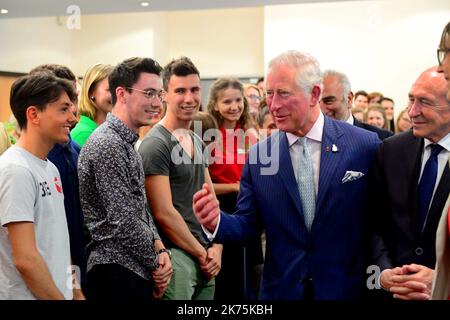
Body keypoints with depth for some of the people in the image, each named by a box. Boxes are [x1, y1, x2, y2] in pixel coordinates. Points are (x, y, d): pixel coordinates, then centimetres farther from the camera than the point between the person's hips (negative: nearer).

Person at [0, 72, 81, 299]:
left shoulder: (50, 168, 10)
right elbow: (25, 259, -22)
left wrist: (74, 290, 10)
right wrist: (61, 298, -15)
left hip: (58, 292, 8)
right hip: (28, 295, -8)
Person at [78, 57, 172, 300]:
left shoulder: (127, 143, 13)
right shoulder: (107, 144, -18)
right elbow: (123, 222, -21)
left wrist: (159, 248, 1)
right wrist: (156, 262, -8)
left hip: (136, 271, 9)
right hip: (117, 274, -9)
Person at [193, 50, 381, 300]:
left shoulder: (365, 145, -9)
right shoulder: (258, 155, -1)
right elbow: (248, 224, 1)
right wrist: (217, 222, -17)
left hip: (346, 288, -2)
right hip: (281, 289, 2)